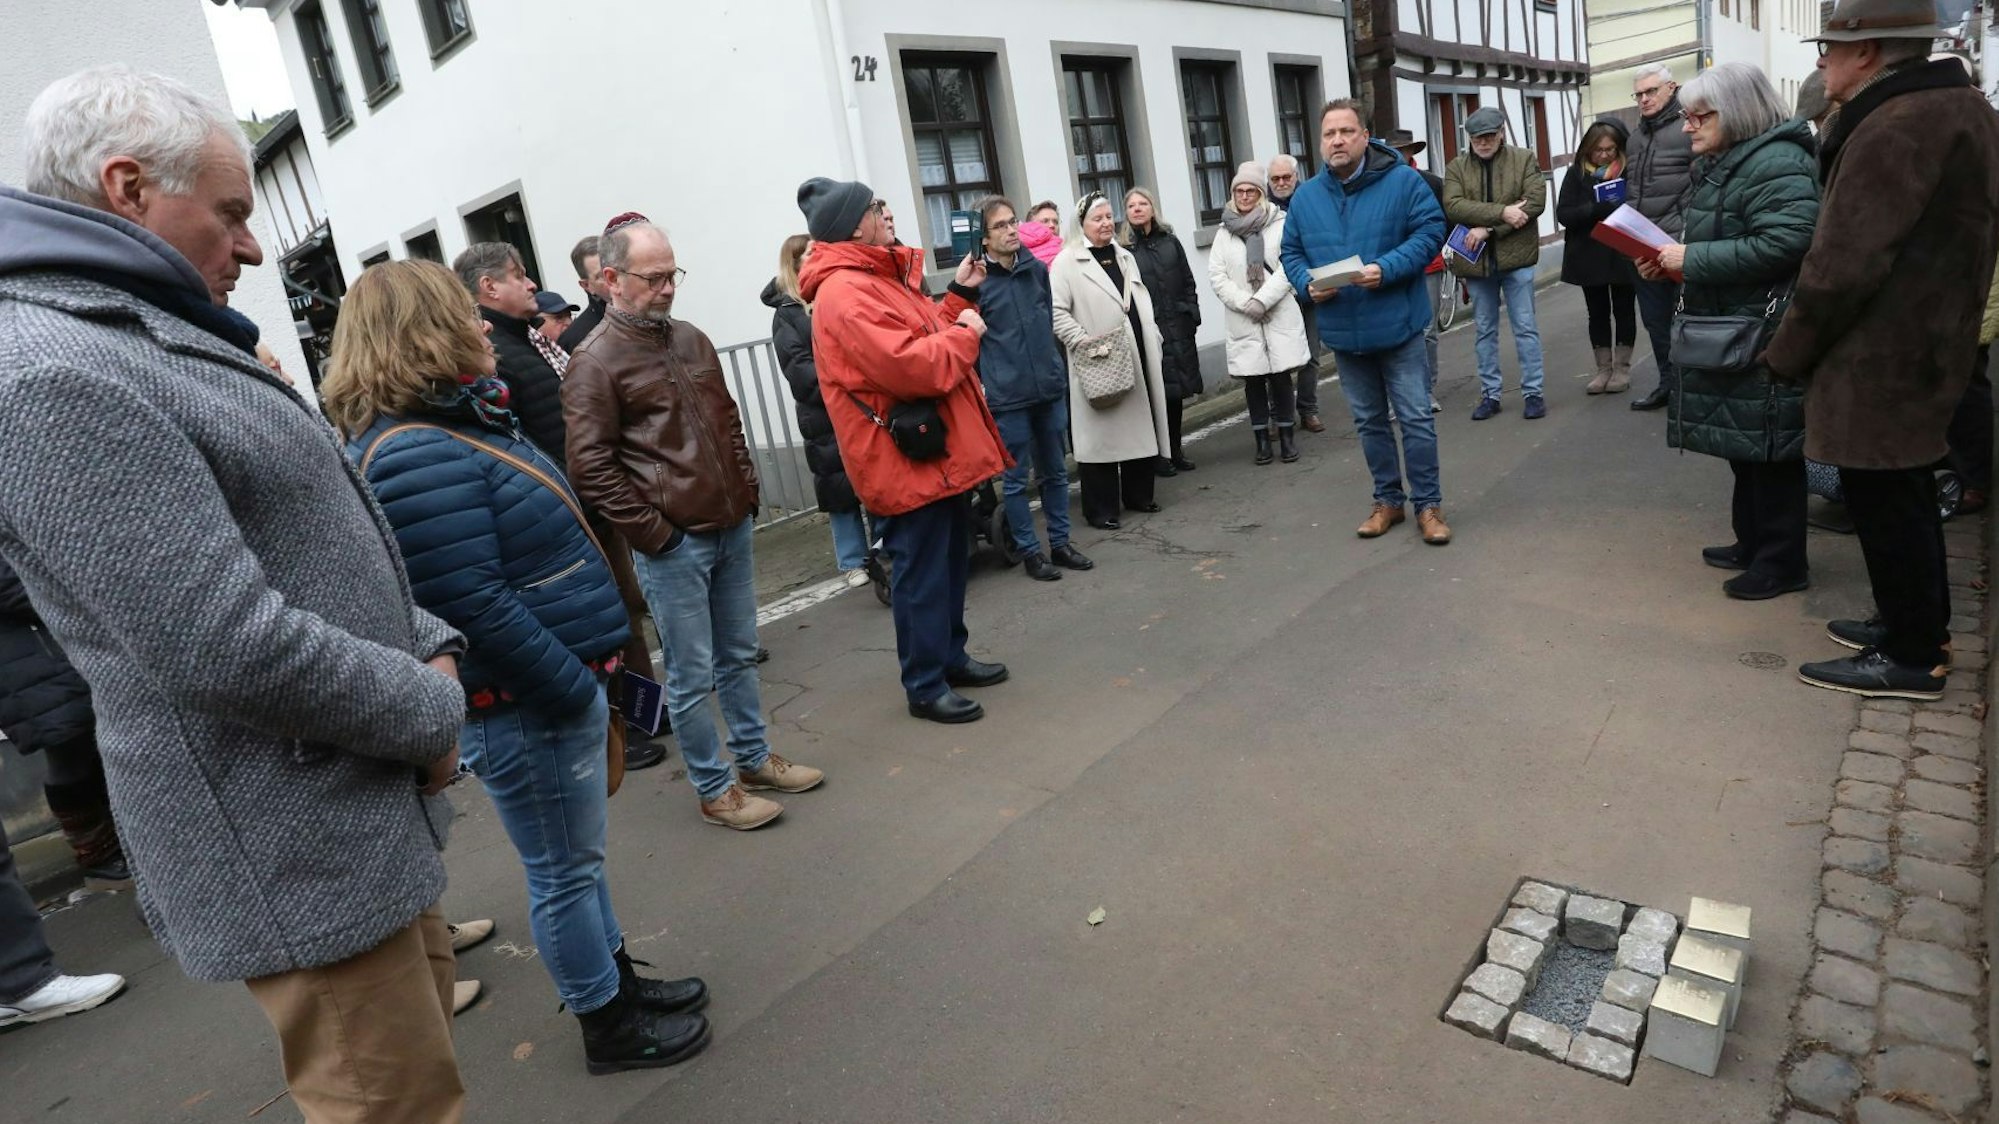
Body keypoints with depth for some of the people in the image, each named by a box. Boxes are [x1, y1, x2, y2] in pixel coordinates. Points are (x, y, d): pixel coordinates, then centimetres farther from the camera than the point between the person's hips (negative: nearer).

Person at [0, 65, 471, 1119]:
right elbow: (231, 650, -26)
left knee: (426, 1036, 24)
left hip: (366, 808, 10)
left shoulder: (154, 343, 14)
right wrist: (436, 711, -13)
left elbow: (316, 548, 17)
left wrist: (432, 643, 2)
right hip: (300, 853, -10)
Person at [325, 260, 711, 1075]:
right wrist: (575, 685, -19)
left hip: (553, 686, 10)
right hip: (525, 706, -10)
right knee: (565, 872, 8)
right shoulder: (418, 457, -23)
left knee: (577, 857, 23)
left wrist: (589, 652, 13)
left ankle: (617, 978, 41)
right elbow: (475, 609, -27)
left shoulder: (454, 423, 10)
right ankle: (607, 1025, 27)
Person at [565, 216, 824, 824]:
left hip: (733, 528, 7)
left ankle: (755, 759, 34)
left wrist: (747, 488, 11)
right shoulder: (595, 362, -10)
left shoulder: (690, 339, 12)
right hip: (671, 545, -7)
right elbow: (590, 467, -13)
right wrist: (652, 532, -14)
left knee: (739, 656, 18)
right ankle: (715, 789, 20)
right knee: (692, 676, 4)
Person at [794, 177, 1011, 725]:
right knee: (921, 576, 0)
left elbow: (926, 338, 21)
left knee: (951, 564, 20)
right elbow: (913, 367, -29)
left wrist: (961, 296, 12)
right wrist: (965, 332, -14)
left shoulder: (880, 277, 15)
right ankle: (925, 686, 15)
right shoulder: (845, 294, -20)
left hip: (942, 452, 11)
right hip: (909, 460, -11)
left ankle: (951, 657, 36)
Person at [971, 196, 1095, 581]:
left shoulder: (1037, 268, 7)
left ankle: (1060, 543, 27)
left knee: (1055, 471, 14)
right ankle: (1030, 552, 18)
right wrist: (984, 384, -10)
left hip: (1050, 387, 6)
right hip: (1007, 396, -5)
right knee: (1016, 479, 5)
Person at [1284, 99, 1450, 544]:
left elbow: (1430, 231, -8)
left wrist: (1386, 269, -22)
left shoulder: (1402, 180, -5)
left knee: (1416, 419, 1)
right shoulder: (1305, 197, 6)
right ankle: (1388, 500, 28)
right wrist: (1307, 283, -11)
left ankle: (1428, 504, 13)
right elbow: (1291, 254, 10)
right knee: (1369, 421, 14)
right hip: (1343, 332, 4)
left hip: (1398, 325, -4)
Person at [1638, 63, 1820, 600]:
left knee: (1768, 447, -2)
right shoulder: (1718, 164, 16)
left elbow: (1782, 244, -27)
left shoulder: (1776, 164, -16)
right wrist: (1670, 262, 5)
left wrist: (1691, 259, -22)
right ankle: (1753, 542, 30)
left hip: (1763, 334, -10)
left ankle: (1783, 562, 9)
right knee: (1742, 444, 17)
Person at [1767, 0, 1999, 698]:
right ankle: (1923, 626, 33)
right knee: (1905, 493, 20)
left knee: (1884, 501, 0)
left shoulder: (1897, 129, -21)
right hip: (1924, 344, 10)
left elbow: (1843, 266, -24)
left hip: (1881, 357, -10)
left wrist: (1786, 355, -12)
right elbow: (1932, 244, 17)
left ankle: (1912, 659, 11)